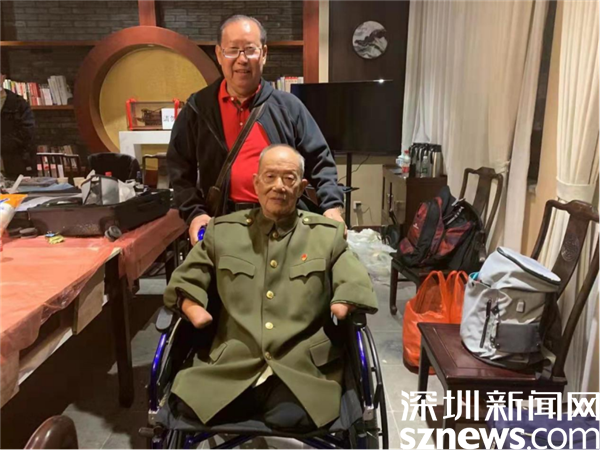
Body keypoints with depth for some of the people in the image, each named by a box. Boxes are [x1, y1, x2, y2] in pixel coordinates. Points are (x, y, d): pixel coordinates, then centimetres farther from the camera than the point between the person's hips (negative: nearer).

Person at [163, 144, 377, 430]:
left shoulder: (327, 234, 12)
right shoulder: (222, 230, 15)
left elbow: (355, 286, 7)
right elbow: (184, 281, 16)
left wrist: (341, 306, -12)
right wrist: (192, 307, -2)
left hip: (302, 367, -1)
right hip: (230, 364, 2)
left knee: (292, 418, -30)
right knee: (188, 408, -22)